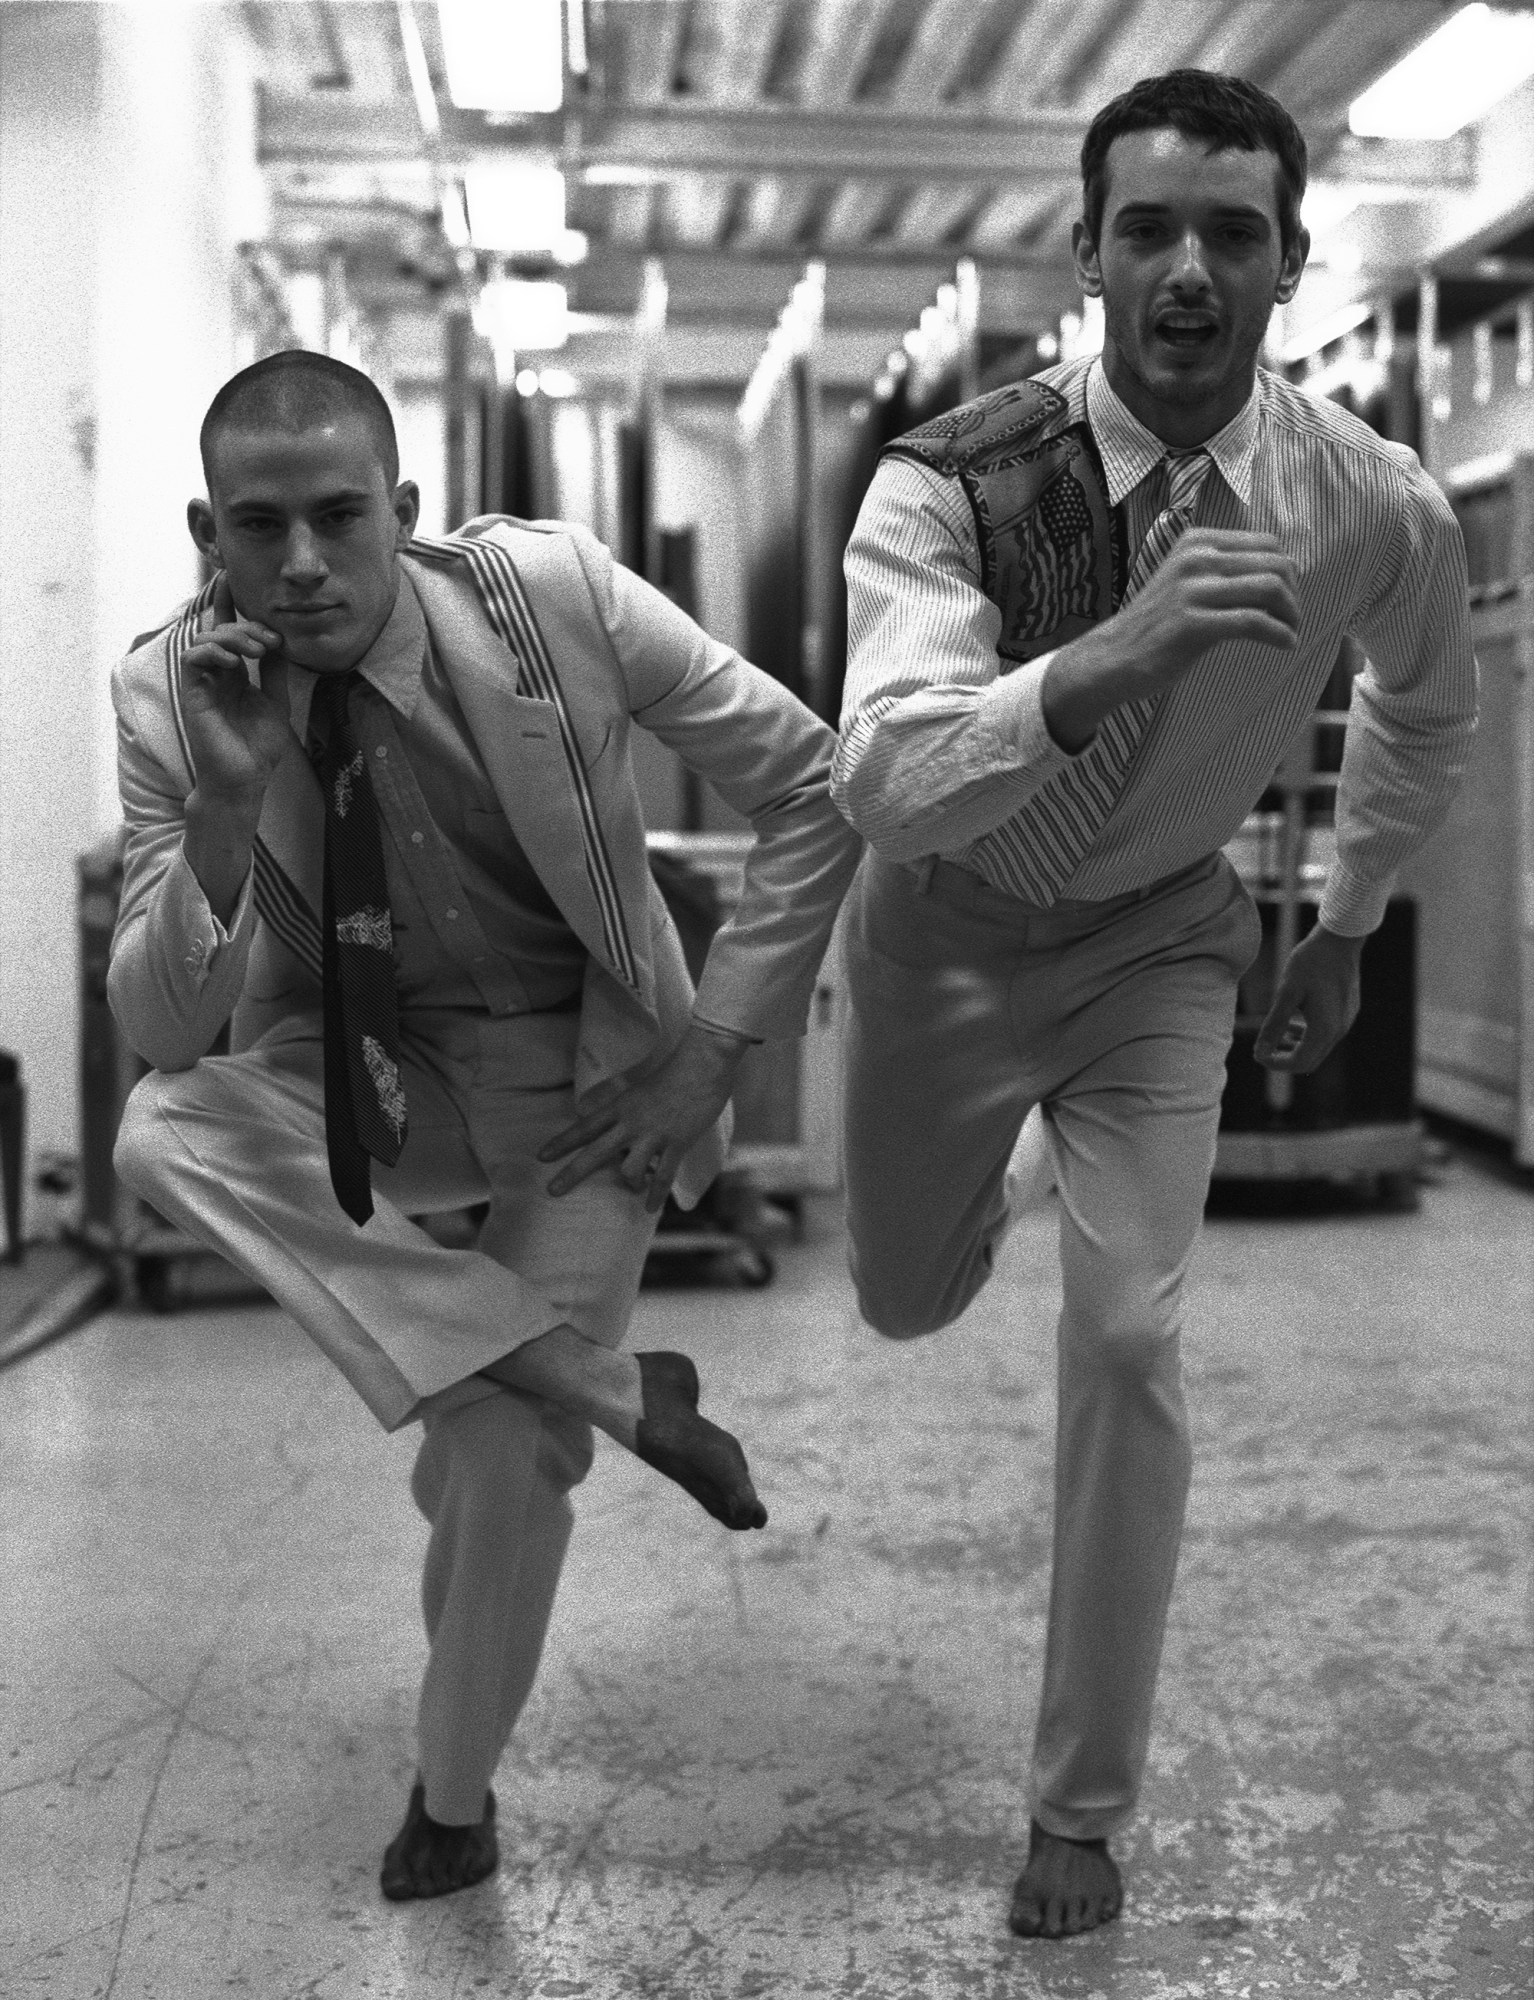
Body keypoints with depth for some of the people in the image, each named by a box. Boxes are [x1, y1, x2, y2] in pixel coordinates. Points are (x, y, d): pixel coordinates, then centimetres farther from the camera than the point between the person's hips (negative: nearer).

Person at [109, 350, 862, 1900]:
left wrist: (713, 1049, -13)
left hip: (581, 1074, -2)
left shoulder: (550, 595, -22)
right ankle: (613, 1392, -16)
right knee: (163, 1137, -27)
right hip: (359, 1068, 2)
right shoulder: (171, 692, -16)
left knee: (501, 1458, -8)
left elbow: (813, 790, -12)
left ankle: (453, 1795, 25)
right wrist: (226, 806, -33)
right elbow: (161, 1032, -16)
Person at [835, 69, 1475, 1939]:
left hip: (1160, 940, 1)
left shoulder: (1375, 508, -19)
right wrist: (1112, 652, -59)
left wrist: (1347, 925, 11)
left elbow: (1427, 710, 4)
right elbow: (882, 782, -43)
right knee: (905, 1301, 15)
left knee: (1129, 1340, -10)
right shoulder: (952, 483, -28)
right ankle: (1023, 1158, 55)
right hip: (947, 926, 0)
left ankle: (1081, 1808, 9)